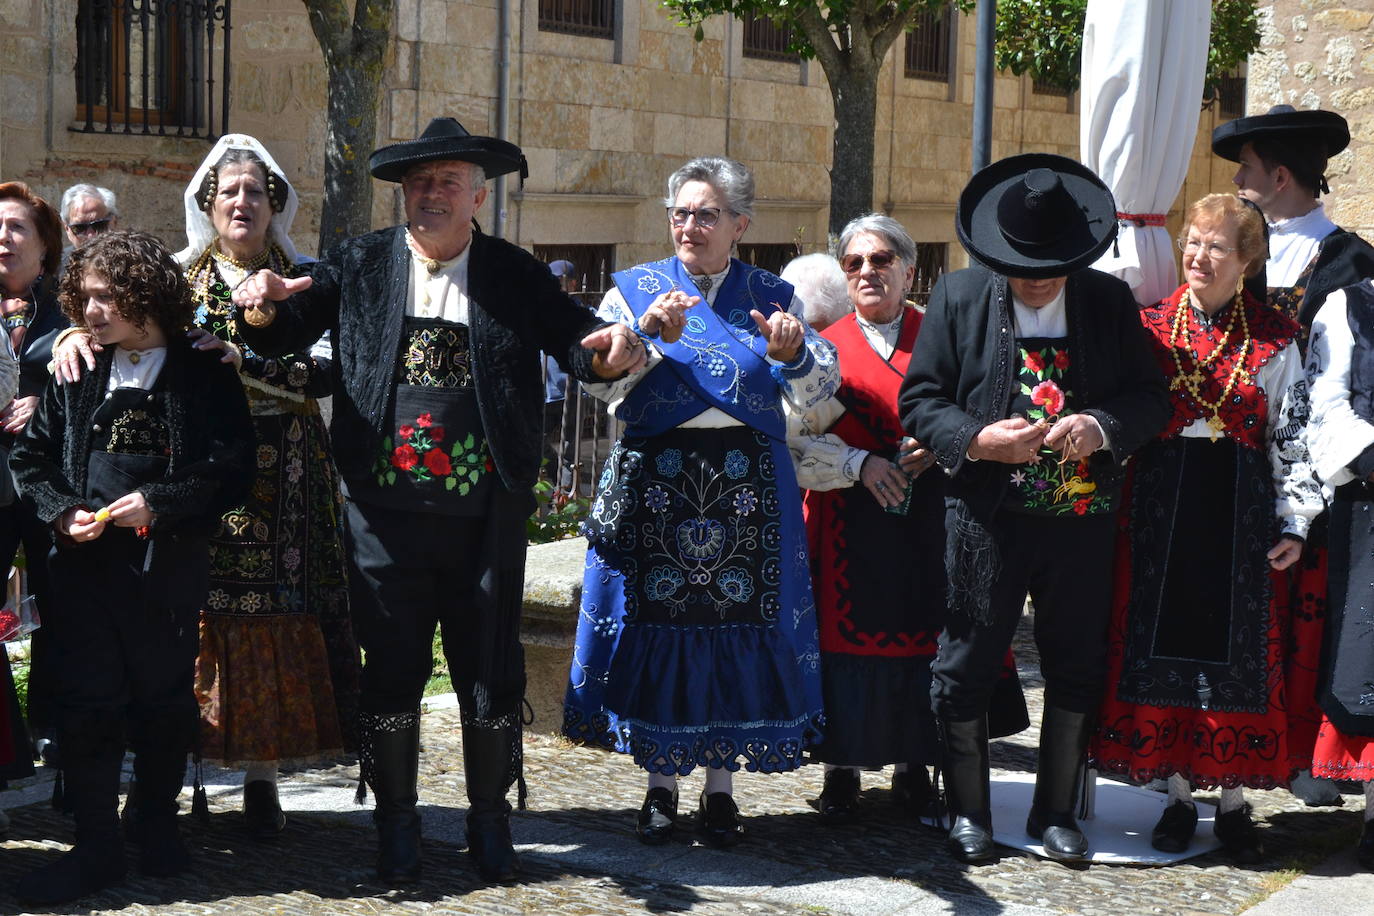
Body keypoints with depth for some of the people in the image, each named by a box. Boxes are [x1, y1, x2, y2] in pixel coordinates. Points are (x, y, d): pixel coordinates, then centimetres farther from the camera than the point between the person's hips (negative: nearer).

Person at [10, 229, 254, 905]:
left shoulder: (204, 377, -1)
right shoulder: (76, 376, 10)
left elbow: (232, 469, -6)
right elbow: (30, 456, 12)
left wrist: (156, 503, -15)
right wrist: (60, 512, -5)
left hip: (167, 566, -2)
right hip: (85, 564, 2)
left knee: (164, 701, 9)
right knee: (86, 703, 0)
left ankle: (159, 827, 26)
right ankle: (96, 846, 8)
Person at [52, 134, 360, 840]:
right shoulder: (177, 277, 11)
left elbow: (325, 374, -5)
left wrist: (244, 362, -16)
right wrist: (75, 334, -18)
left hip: (277, 476, 0)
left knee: (271, 617, -3)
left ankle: (262, 776, 5)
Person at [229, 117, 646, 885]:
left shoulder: (517, 276, 5)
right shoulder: (359, 267, 5)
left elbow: (578, 344, -2)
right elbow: (281, 337, 2)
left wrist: (610, 348, -25)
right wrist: (263, 307, -21)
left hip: (486, 516, 0)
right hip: (388, 513, 0)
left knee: (492, 670, 9)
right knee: (392, 670, 8)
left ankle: (491, 819, 26)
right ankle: (397, 823, 23)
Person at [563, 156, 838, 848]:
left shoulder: (771, 296, 9)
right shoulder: (636, 289, 7)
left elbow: (819, 392, 0)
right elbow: (598, 383, -4)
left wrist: (792, 354, -21)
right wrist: (649, 336, -20)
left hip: (747, 490, 1)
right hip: (655, 483, -1)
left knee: (736, 627, 2)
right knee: (656, 627, 1)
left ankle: (720, 787, 14)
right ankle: (660, 784, 14)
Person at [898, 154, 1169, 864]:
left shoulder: (1110, 301, 4)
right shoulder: (958, 298, 0)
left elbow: (1151, 398, 5)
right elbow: (919, 399, 1)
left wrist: (1102, 426, -15)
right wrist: (978, 439, -17)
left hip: (1083, 518, 2)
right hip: (986, 517, -2)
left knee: (1077, 668, 9)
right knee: (968, 664, 4)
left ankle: (1055, 811, 26)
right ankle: (968, 813, 20)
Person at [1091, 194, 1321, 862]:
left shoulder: (1273, 338, 3)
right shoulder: (1150, 325, 5)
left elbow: (1292, 433, 3)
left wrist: (1294, 522, -2)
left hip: (1241, 507, -1)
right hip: (1162, 503, 1)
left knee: (1240, 649, 3)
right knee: (1162, 639, 3)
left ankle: (1234, 801, 13)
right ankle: (1179, 794, 14)